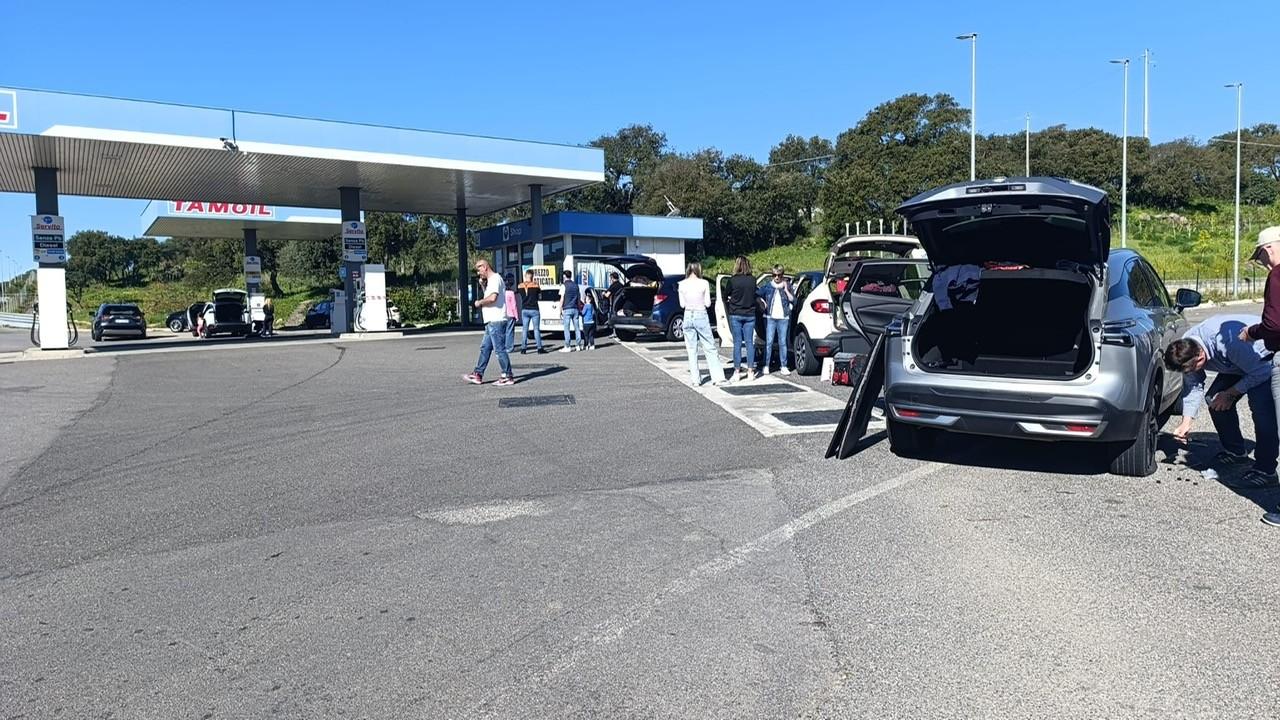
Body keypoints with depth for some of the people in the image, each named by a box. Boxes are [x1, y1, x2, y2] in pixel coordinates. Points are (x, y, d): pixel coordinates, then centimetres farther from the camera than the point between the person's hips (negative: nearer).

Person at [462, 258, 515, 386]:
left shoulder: (495, 279, -11)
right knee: (485, 348, 12)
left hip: (496, 321, -11)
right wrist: (483, 285, 14)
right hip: (491, 322, 11)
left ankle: (508, 377, -2)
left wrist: (479, 302, -10)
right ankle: (478, 375, 17)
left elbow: (493, 298, -25)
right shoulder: (491, 281, 21)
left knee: (499, 349, -7)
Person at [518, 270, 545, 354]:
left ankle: (523, 348, 5)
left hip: (524, 310, 3)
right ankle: (539, 348, 1)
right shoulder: (535, 285, -8)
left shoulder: (521, 286, -1)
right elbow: (540, 296, 3)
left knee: (525, 329, 8)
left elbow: (521, 296, 8)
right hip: (534, 310, -3)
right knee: (536, 329, 2)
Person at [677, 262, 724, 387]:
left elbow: (682, 304, 3)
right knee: (709, 348, 5)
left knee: (691, 350, 8)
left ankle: (695, 379, 8)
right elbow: (708, 303, -3)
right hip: (701, 316, -2)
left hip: (688, 316, 2)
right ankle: (717, 377, 3)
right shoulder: (704, 283, -7)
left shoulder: (682, 284, -1)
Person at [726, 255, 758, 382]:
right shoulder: (753, 280, -2)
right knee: (749, 342, 6)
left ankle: (737, 372, 4)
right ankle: (749, 372, 8)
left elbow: (726, 297, 0)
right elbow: (755, 295, 6)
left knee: (737, 343, 2)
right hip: (750, 315, 2)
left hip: (735, 315, -2)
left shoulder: (733, 280, -10)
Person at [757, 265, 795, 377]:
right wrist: (763, 303, -5)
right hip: (770, 317, 0)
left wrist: (786, 290, -8)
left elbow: (793, 300, -1)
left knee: (782, 342, 4)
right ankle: (766, 366, -1)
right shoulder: (768, 285, 6)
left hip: (783, 318, 0)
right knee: (768, 342, -4)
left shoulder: (787, 285, 6)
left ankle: (783, 366, 9)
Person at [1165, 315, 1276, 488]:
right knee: (1214, 399, -4)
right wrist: (1186, 422, -17)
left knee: (1261, 404, -25)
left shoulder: (1230, 342, -42)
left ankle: (1265, 470, -20)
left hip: (1268, 357, -8)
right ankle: (1235, 452, 16)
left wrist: (1230, 393, -19)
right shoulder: (1186, 348, -18)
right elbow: (1192, 386, -10)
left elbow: (1260, 373, -29)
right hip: (1239, 363, 8)